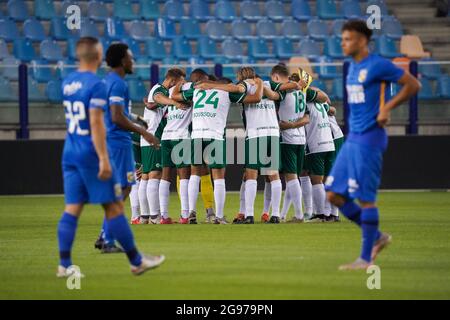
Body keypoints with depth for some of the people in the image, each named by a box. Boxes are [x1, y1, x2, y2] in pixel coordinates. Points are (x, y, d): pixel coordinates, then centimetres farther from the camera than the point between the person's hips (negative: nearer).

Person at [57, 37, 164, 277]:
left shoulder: (67, 83, 10)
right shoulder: (96, 85, -14)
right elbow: (96, 123, -20)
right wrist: (103, 159, -21)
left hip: (70, 153, 7)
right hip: (91, 153, -7)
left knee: (72, 208, 5)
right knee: (114, 207, 0)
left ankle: (64, 265, -2)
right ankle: (136, 261, 7)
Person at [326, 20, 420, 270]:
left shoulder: (378, 66, -11)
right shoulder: (353, 66, 14)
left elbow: (413, 85, -10)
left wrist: (387, 108, -15)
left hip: (369, 139, -9)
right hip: (352, 138, 9)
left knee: (365, 198, -7)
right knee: (334, 195, 5)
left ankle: (366, 258, 0)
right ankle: (377, 237, 16)